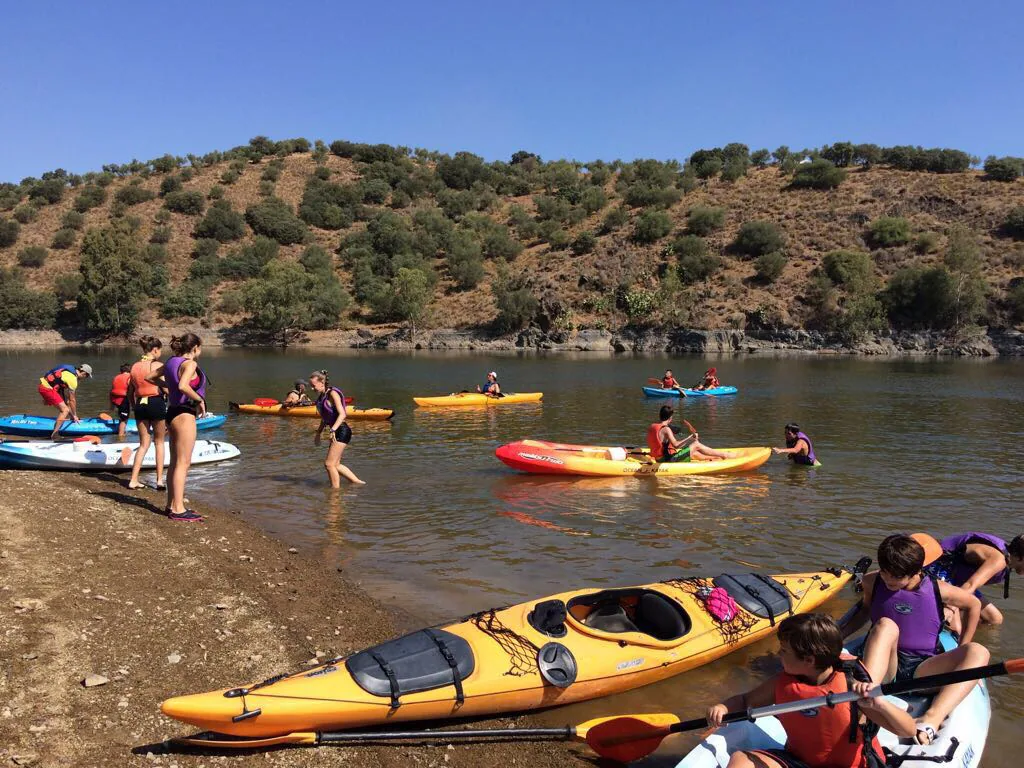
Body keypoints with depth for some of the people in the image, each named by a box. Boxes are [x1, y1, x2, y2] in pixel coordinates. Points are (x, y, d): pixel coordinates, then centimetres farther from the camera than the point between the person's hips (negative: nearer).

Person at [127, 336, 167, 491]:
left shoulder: (135, 367, 9)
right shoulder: (158, 365, -9)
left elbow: (130, 393, 13)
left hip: (140, 404, 5)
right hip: (156, 403, -5)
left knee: (144, 443, 14)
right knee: (159, 442, 10)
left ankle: (133, 480, 8)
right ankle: (160, 480, 9)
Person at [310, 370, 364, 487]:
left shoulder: (332, 394, -14)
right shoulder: (322, 396, 12)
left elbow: (342, 414, -23)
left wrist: (333, 430, -32)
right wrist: (318, 433, 22)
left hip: (342, 431, -10)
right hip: (336, 432, 10)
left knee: (329, 464, -8)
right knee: (336, 464, 14)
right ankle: (358, 483, 21)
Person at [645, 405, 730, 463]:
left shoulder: (651, 427, 5)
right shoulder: (666, 429, -21)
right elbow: (676, 445, -28)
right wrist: (690, 437, -22)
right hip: (669, 459, -9)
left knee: (694, 454, 22)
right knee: (696, 445, -2)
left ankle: (716, 457, 38)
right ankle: (723, 455, 10)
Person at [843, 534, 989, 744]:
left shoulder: (937, 590, -2)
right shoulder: (872, 582, 1)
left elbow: (973, 605, 14)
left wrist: (961, 654, 11)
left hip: (922, 672, 1)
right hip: (883, 667, 0)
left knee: (978, 652, -25)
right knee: (885, 625, -32)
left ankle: (930, 721, -46)